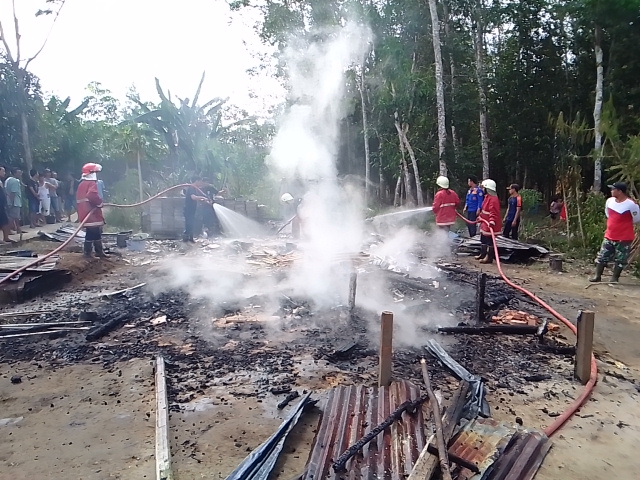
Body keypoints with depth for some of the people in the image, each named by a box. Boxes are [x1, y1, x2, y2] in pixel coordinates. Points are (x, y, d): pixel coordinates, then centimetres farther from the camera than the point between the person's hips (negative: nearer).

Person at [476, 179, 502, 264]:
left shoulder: (493, 199, -21)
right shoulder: (487, 197, 13)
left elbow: (494, 212, -29)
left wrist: (492, 222, -38)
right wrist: (480, 217, 31)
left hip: (490, 225, -11)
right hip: (485, 223, 11)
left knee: (490, 241, -2)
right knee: (483, 239, 20)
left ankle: (489, 257, 5)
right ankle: (483, 254, 33)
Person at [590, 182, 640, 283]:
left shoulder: (631, 204, -19)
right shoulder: (609, 201, 0)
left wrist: (625, 224, 4)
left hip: (624, 238, -5)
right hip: (609, 236, 6)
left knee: (620, 260, 6)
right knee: (602, 256, 7)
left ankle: (614, 278, 17)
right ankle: (597, 276, 15)